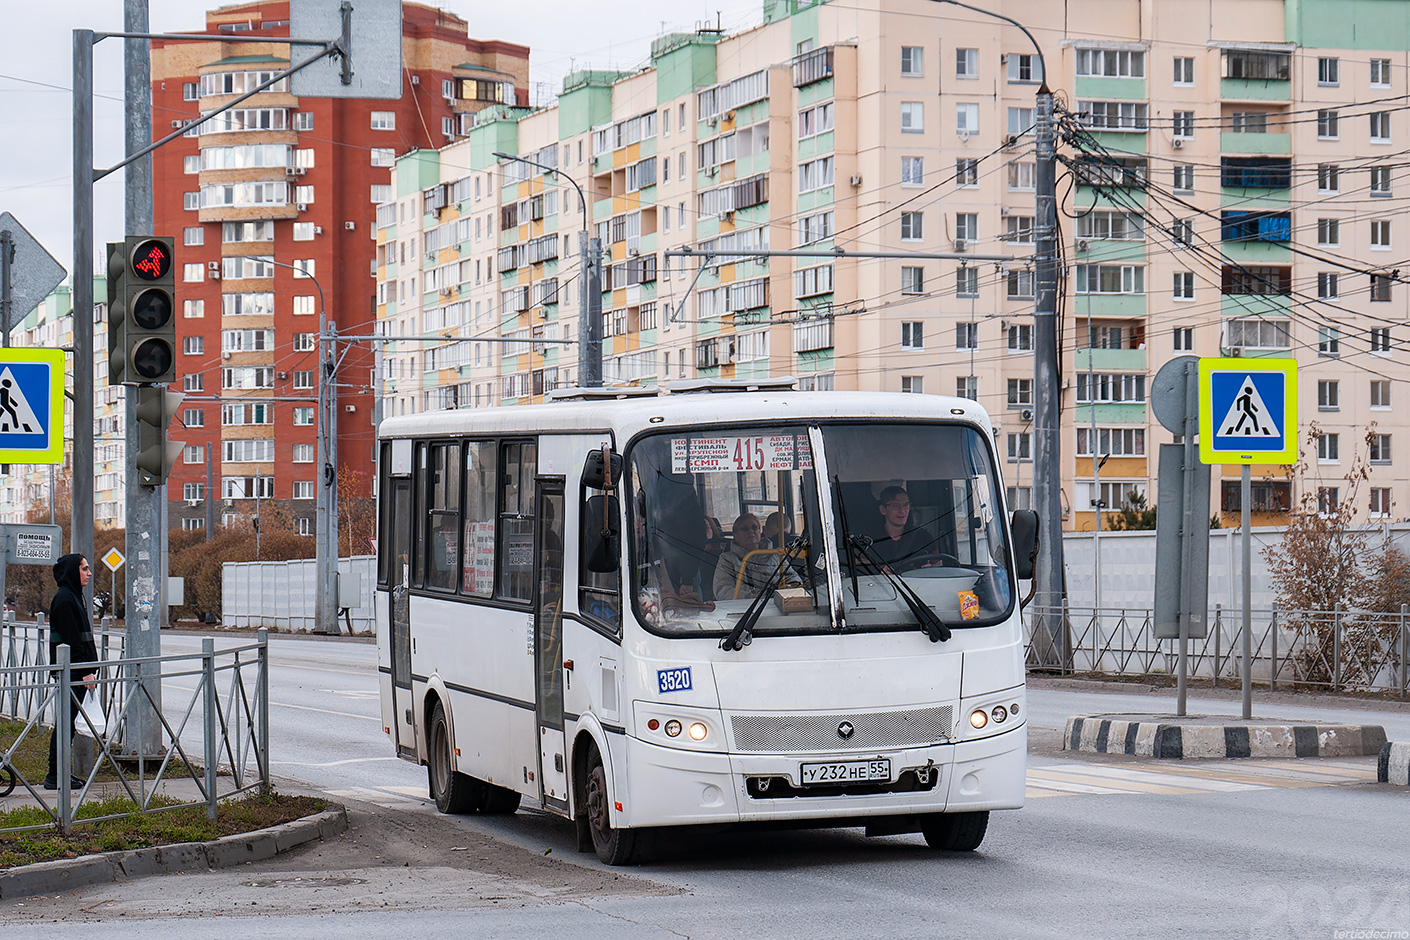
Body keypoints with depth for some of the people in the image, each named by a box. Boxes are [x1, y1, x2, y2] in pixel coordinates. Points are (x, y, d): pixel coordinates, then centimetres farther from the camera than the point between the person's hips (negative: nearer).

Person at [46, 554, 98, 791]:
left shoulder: (73, 596, 17)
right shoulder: (64, 599, -14)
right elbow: (71, 639, -19)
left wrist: (90, 669, 16)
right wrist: (85, 671, -20)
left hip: (76, 672, 10)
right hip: (69, 672, -10)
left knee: (68, 722, 12)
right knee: (65, 722, -6)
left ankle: (59, 773, 17)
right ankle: (55, 776, -3)